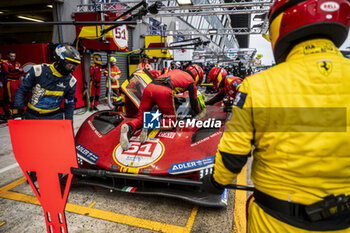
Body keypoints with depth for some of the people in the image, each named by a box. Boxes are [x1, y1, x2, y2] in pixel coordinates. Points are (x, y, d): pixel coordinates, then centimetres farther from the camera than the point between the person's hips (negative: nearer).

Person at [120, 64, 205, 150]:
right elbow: (194, 103, 20)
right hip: (164, 92, -6)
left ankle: (130, 127, -20)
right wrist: (199, 113, 40)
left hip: (149, 88, 6)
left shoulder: (175, 71, 36)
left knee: (140, 119, 12)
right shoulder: (191, 81, 19)